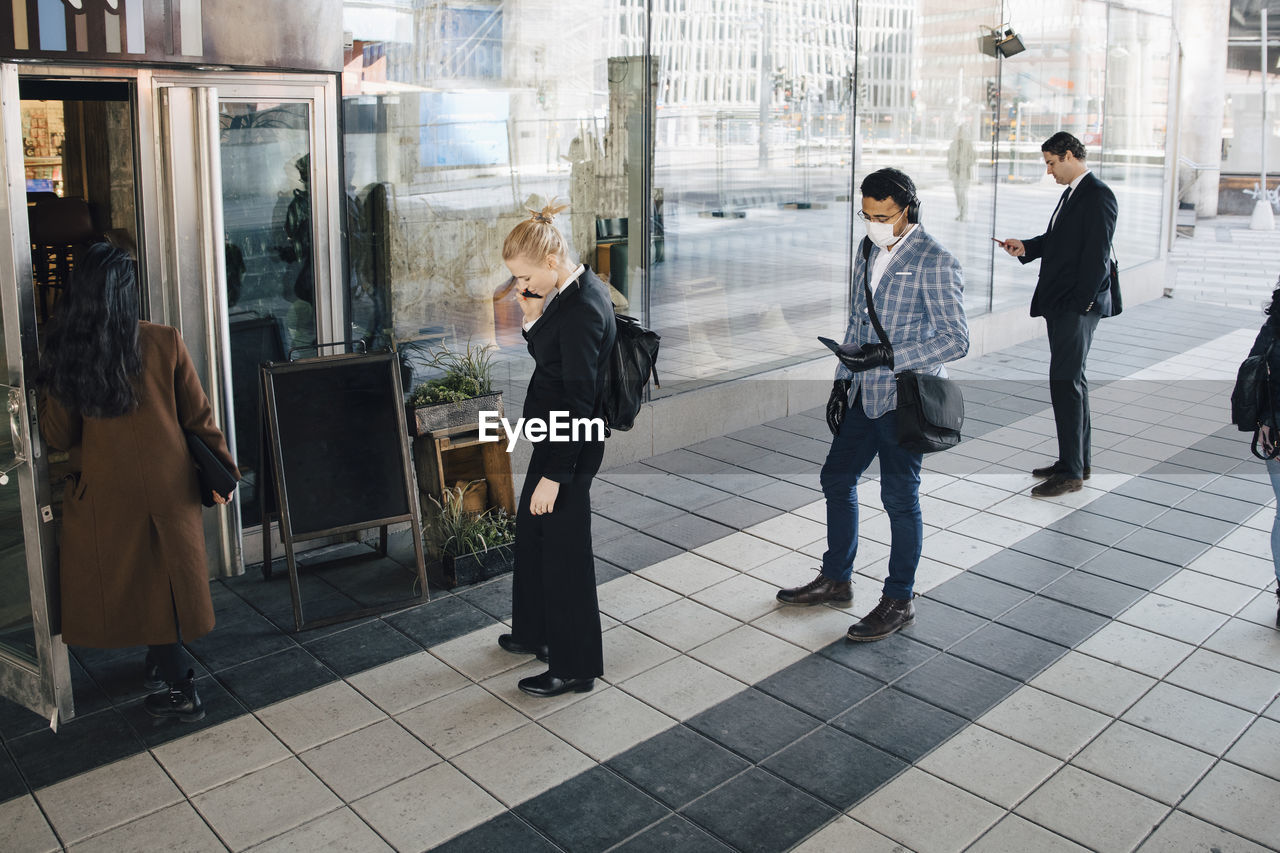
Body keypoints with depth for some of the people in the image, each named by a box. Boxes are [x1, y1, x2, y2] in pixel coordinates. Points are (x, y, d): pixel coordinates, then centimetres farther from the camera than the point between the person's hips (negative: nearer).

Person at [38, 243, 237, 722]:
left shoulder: (63, 357, -10)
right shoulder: (166, 344, -10)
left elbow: (58, 437, 0)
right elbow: (199, 418, -3)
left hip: (104, 496, 0)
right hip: (168, 486, 1)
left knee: (129, 581, 13)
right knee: (167, 579, 18)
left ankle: (178, 689, 18)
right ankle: (165, 664, 32)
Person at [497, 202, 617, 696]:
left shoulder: (581, 311, -26)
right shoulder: (578, 288, 4)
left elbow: (578, 400, -26)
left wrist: (555, 475, -23)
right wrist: (533, 318, -4)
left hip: (569, 449, -10)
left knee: (564, 550, 3)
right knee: (531, 532, 23)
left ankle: (575, 667, 20)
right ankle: (536, 632, 42)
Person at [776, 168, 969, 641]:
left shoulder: (935, 262, -15)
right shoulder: (869, 251, 10)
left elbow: (956, 339, -18)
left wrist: (888, 356, -24)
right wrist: (842, 380, 14)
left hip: (905, 398, -8)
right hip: (865, 394, 8)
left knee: (899, 496, 2)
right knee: (836, 478, 15)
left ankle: (899, 601, 18)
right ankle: (835, 579, 33)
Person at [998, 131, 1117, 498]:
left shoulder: (1098, 195, -12)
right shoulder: (1071, 193, 17)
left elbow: (1097, 254, -18)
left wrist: (1082, 302, -20)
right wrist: (1026, 247, 9)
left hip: (1077, 305, -10)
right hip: (1059, 303, 10)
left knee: (1065, 382, -10)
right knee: (1072, 381, 14)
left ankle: (1071, 471, -4)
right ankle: (1078, 461, 24)